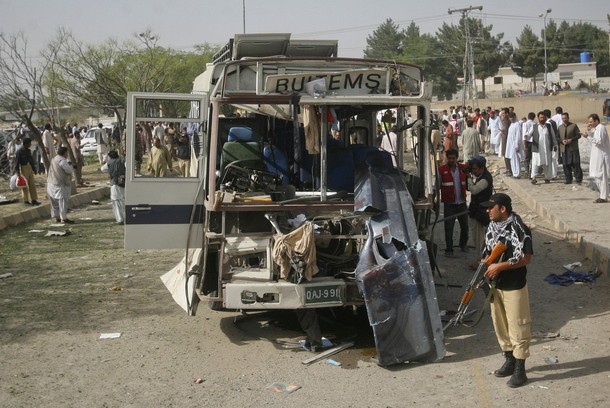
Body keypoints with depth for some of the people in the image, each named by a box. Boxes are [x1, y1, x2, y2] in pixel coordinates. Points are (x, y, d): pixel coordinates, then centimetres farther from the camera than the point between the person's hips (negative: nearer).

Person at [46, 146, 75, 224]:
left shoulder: (54, 159, 16)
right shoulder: (62, 160, -16)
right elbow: (69, 170, -18)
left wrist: (69, 165, 11)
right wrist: (72, 167, 2)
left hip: (52, 184, 10)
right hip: (60, 184, -10)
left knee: (55, 201, 14)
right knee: (63, 200, -7)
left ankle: (57, 217, 21)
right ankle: (63, 218, -7)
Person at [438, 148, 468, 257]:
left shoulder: (463, 168, 3)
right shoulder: (441, 170, -6)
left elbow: (467, 183, 12)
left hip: (462, 202, 3)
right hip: (449, 203, -3)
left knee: (464, 225, 15)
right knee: (449, 227, -1)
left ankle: (463, 244, 38)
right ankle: (449, 249, 11)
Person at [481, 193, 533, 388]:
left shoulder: (518, 229, -21)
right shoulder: (492, 225, 6)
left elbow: (525, 258, -23)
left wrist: (499, 267, -24)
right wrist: (484, 268, -3)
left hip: (514, 286, -8)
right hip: (495, 284, 8)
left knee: (517, 327, 1)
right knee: (500, 325, 17)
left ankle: (520, 370, 11)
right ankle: (509, 361, 34)